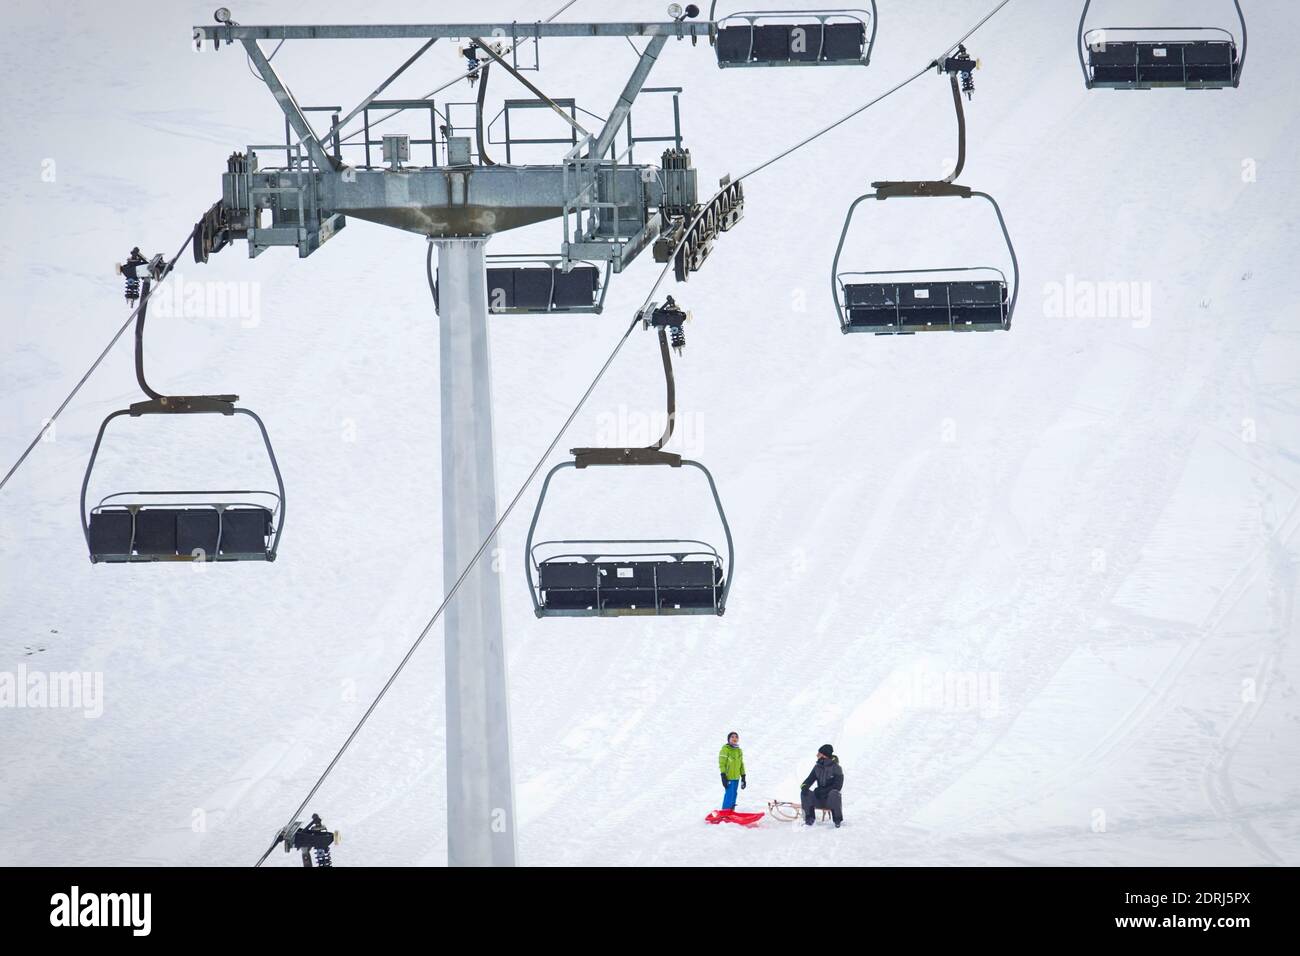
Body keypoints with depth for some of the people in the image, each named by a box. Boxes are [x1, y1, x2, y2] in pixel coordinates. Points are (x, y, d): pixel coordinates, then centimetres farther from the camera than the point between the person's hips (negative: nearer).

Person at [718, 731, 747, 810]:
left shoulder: (739, 750, 16)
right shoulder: (725, 749, -6)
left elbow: (741, 764, 22)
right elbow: (722, 763, -10)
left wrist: (743, 777, 20)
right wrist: (723, 776, -17)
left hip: (736, 777, 7)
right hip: (728, 777, -7)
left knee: (733, 795, 10)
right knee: (729, 794, -13)